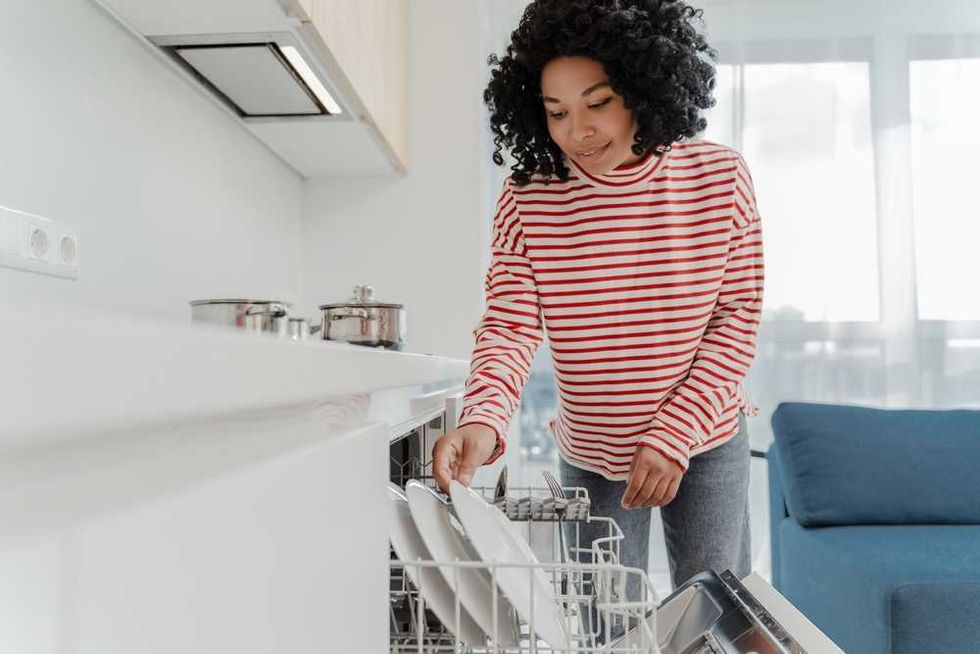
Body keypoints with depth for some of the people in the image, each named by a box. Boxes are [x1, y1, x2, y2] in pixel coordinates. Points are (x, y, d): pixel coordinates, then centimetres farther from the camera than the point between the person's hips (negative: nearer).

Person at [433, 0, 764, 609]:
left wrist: (673, 434, -18)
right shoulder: (526, 198, -13)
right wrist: (483, 420, -38)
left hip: (705, 441, 0)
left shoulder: (720, 176, -12)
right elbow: (508, 327, -18)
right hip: (591, 455, 0)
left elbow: (738, 319, -10)